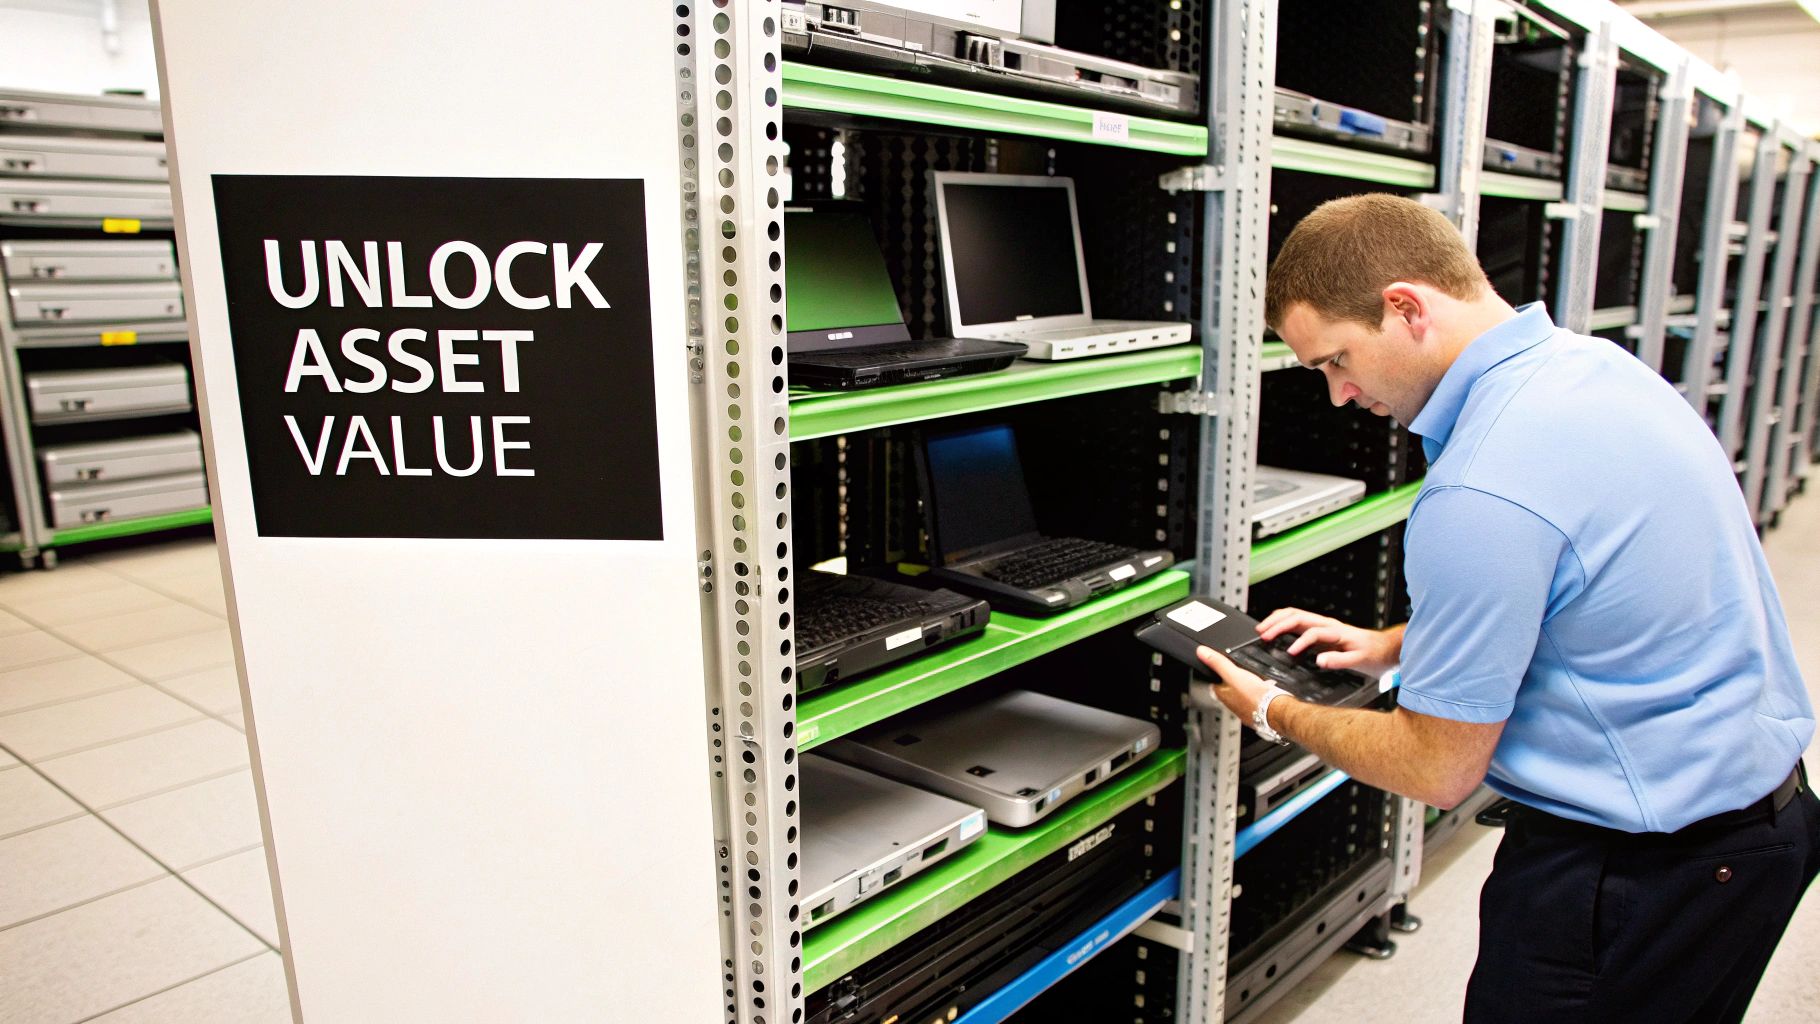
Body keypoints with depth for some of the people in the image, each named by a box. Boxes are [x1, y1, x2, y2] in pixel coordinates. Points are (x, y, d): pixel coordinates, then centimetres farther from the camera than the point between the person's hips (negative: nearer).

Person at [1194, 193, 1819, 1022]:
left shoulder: (1481, 493, -29)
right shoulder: (1595, 364, 0)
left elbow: (1438, 771, -18)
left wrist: (1274, 713, -4)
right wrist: (1387, 645, 13)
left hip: (1644, 873, -9)